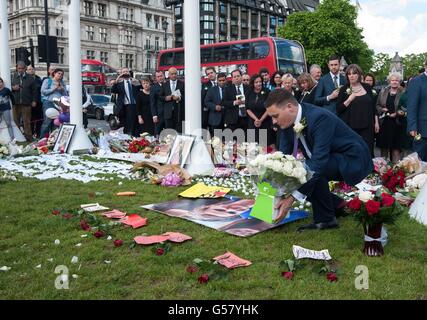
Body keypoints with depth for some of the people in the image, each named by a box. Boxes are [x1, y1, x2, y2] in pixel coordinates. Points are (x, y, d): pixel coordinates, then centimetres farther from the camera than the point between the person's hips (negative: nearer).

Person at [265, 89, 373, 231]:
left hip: (352, 160, -8)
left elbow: (318, 162, -37)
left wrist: (292, 198, -38)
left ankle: (325, 219, -12)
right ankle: (335, 204, 13)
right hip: (327, 161, 9)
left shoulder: (319, 118, -32)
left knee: (310, 169, -32)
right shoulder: (289, 121, -9)